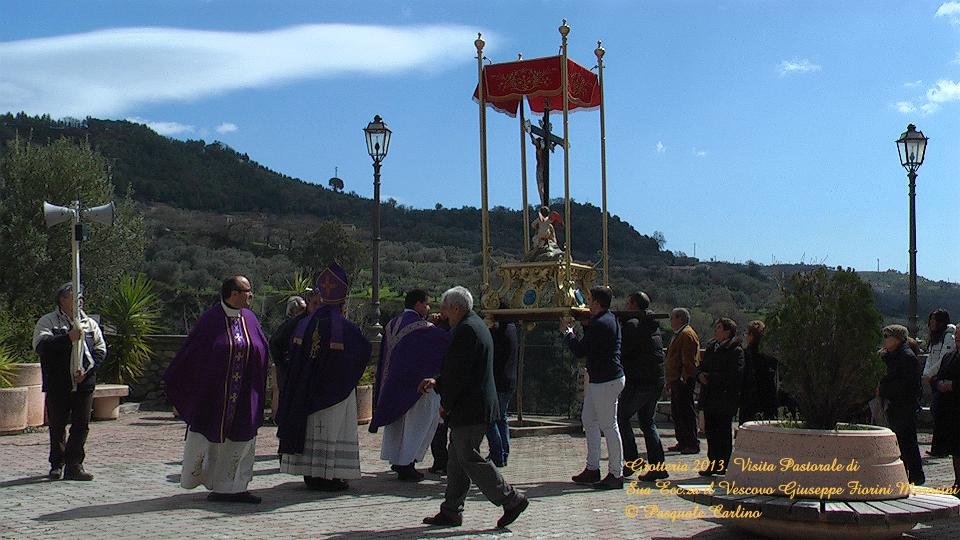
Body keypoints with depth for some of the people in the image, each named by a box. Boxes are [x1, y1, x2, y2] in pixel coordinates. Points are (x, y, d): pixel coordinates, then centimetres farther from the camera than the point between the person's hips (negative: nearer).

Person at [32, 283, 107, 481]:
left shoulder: (90, 323, 13)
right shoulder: (48, 321, 3)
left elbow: (101, 350, 8)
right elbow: (40, 346, -13)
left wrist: (86, 368, -8)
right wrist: (68, 338, -22)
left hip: (84, 383, 3)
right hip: (57, 384, -2)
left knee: (82, 425, 0)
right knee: (57, 425, 6)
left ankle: (74, 465, 6)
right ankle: (57, 465, 19)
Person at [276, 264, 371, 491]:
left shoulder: (306, 324, -1)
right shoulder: (346, 328, -16)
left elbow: (293, 351, 7)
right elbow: (364, 352, -5)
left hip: (308, 388, 5)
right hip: (336, 392, -5)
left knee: (311, 428, 12)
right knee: (333, 429, 2)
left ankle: (311, 474, 17)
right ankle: (328, 476, 3)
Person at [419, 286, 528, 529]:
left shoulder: (466, 329, -16)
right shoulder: (475, 325, 18)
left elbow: (460, 372, -21)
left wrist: (445, 404, -12)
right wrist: (437, 382, 17)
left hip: (469, 408, -11)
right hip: (474, 408, 11)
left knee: (470, 460, -6)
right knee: (456, 461, 13)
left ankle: (512, 500, -1)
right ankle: (451, 512, 18)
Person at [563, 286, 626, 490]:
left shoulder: (599, 324, -20)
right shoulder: (611, 319, 12)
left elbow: (579, 351, -17)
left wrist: (568, 331, -3)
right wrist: (586, 326, 14)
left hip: (606, 381, -11)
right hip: (599, 379, 11)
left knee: (609, 426, -5)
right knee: (588, 421, 16)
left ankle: (616, 475, 2)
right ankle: (592, 469, 23)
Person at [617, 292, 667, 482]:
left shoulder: (632, 325, -13)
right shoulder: (652, 324, 14)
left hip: (639, 382, -8)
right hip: (657, 381, 8)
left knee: (621, 417, 5)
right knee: (648, 421, 13)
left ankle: (631, 461, 3)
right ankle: (657, 466, 9)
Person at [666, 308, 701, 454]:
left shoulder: (687, 335, -13)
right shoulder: (679, 335, 20)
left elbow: (688, 360, -20)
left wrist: (684, 378, -23)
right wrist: (670, 380, 24)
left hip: (683, 381, -11)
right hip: (677, 381, 11)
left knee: (686, 412, -7)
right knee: (676, 413, 14)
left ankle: (692, 445, -3)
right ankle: (682, 443, 20)